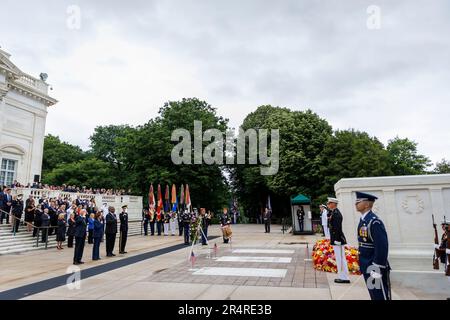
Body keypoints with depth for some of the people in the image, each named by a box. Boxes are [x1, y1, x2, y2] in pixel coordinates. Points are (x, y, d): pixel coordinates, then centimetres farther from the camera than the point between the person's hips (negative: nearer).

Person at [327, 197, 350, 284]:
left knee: (340, 258, -2)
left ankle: (344, 278, 6)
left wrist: (337, 240, -22)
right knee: (341, 258, 13)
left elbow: (338, 228, -22)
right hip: (337, 239, 10)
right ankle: (343, 277, 21)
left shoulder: (336, 213, -18)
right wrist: (332, 239, 20)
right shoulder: (334, 213, 12)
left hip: (338, 240, -10)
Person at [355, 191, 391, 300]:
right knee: (374, 296, 19)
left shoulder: (374, 222, -21)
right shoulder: (363, 220, 8)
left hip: (375, 268, -9)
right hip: (367, 267, 9)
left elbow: (382, 247, -24)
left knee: (380, 296, 3)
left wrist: (377, 269, -23)